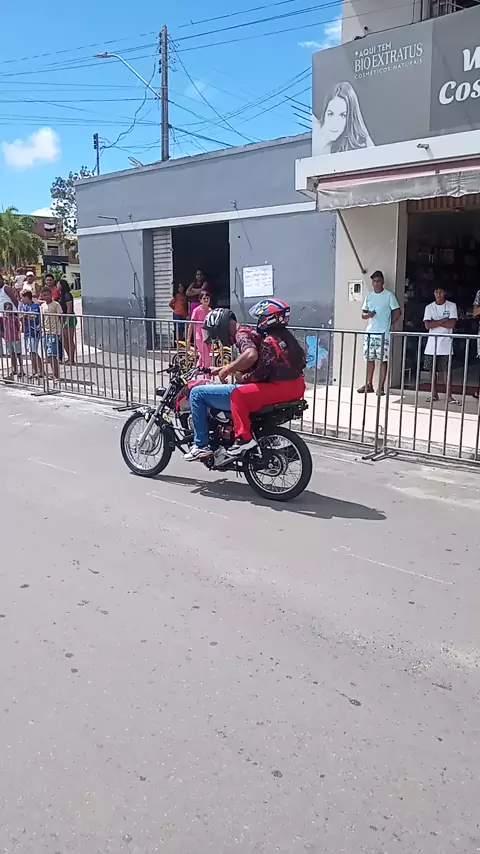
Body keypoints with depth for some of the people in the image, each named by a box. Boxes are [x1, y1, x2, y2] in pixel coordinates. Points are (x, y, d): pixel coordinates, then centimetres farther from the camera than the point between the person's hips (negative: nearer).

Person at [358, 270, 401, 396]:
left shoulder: (389, 295, -2)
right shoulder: (369, 296, 12)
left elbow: (397, 312, -1)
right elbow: (363, 315, 12)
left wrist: (388, 324, -1)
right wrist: (368, 315, -9)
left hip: (383, 334, -5)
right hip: (370, 333, 5)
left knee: (383, 360, -3)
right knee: (370, 359, 8)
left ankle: (381, 387, 1)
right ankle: (369, 385, 16)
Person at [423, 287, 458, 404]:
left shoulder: (452, 306, 2)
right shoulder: (429, 307, 6)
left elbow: (452, 324, -10)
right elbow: (427, 325, -6)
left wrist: (435, 323, -8)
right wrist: (443, 320, -9)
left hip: (446, 343, -2)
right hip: (432, 342, 3)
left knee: (445, 369, -6)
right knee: (432, 369, 5)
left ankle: (448, 395, -4)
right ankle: (434, 394, 14)